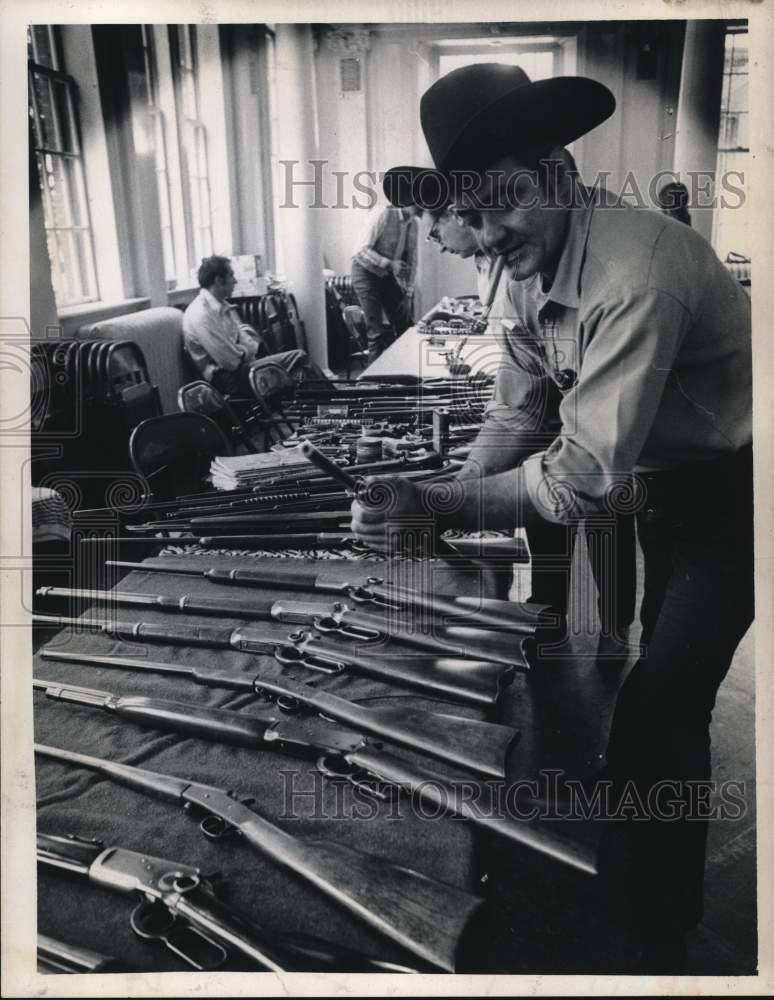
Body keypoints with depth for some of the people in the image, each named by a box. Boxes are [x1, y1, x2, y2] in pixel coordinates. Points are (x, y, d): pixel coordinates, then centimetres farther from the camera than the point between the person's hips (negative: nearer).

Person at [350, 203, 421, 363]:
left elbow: (412, 260, 6)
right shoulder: (383, 213, -20)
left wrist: (408, 294, 0)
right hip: (366, 273, -7)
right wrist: (389, 264, -33)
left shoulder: (413, 223, 0)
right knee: (377, 333, -10)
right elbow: (362, 250, -24)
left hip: (387, 275, 7)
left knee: (406, 327, 5)